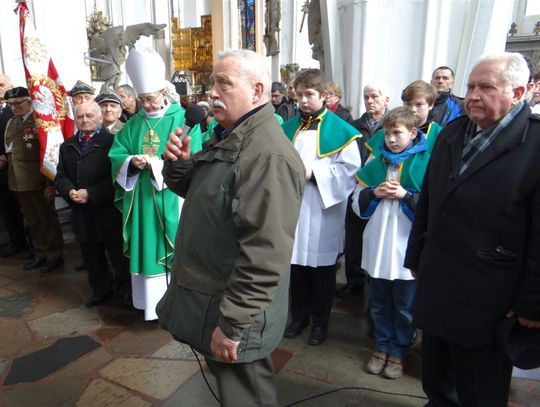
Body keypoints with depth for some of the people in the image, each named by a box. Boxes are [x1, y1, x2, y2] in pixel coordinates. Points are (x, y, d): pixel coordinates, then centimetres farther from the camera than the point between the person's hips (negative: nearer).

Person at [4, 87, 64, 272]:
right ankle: (40, 254, 28)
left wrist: (51, 184, -18)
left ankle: (55, 255, 19)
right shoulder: (11, 123, 12)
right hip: (19, 181, 7)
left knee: (47, 219, 6)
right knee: (32, 221, 16)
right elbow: (10, 150, 17)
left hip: (38, 181, -7)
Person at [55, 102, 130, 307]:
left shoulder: (112, 142, -8)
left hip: (108, 211, -6)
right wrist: (70, 191, -10)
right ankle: (101, 289, 35)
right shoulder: (67, 146, 14)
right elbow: (60, 176, 12)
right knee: (92, 255, 16)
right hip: (81, 212, 6)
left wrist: (90, 193, -19)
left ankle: (125, 287, 25)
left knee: (117, 252, 5)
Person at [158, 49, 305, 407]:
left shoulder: (268, 154, -26)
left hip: (231, 311, -9)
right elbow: (194, 189, 17)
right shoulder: (228, 136, 8)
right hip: (207, 294, 9)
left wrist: (232, 324, -23)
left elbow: (265, 255, -29)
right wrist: (179, 163, -4)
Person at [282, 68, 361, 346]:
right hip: (292, 209, 4)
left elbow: (351, 168, -11)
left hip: (323, 212, -4)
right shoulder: (289, 128, 9)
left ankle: (320, 322, 28)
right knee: (296, 266, 15)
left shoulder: (340, 130, -6)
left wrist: (313, 172, -18)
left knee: (322, 271, 9)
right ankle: (299, 316, 34)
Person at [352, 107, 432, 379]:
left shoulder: (426, 163, -6)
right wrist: (374, 193, -10)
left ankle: (398, 351, 31)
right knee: (379, 304, 17)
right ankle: (382, 346, 35)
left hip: (409, 247, -3)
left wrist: (406, 195, -18)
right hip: (377, 246, 4)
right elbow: (357, 203, 8)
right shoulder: (376, 163, 7)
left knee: (405, 307, 13)